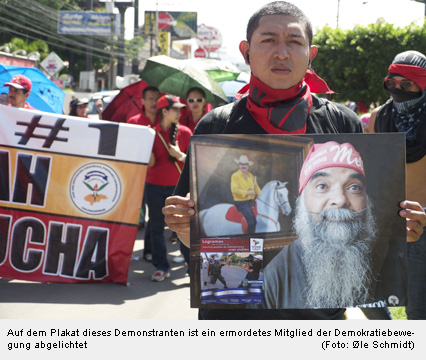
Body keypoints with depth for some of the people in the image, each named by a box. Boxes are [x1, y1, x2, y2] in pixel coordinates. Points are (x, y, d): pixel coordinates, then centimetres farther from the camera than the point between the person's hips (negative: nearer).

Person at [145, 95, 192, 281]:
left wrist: (179, 155, -13)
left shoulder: (184, 132, 3)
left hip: (178, 186, -1)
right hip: (155, 187, 1)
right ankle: (161, 266, 13)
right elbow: (150, 162, -5)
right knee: (156, 227, 4)